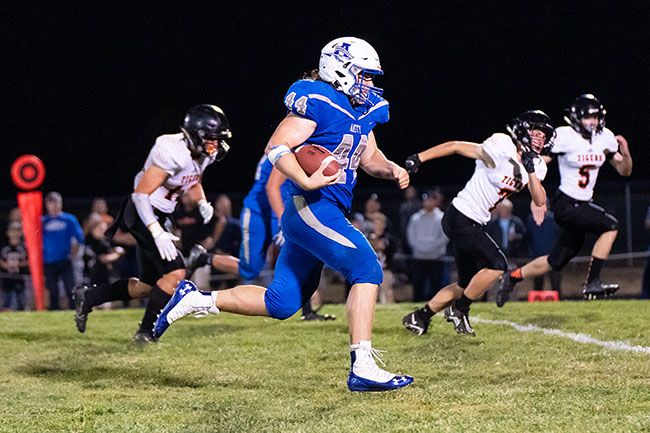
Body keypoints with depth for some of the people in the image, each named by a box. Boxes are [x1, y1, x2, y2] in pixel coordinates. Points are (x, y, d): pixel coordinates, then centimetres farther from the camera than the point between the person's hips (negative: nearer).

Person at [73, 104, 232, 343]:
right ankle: (146, 332, -6)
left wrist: (203, 203, 0)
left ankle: (88, 297, 26)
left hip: (157, 216, 10)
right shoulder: (173, 152, -27)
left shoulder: (203, 154, 1)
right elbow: (141, 194, -26)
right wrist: (158, 234, -33)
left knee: (148, 285, 12)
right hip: (143, 214, -10)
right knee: (175, 272, -18)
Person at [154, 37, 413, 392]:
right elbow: (276, 147, -16)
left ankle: (194, 299, 20)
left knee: (281, 303, 11)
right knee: (367, 270, -17)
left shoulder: (362, 110, 17)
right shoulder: (317, 102, -11)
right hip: (312, 207, -10)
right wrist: (306, 181, -29)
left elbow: (369, 158, 27)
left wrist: (391, 169, 6)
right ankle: (362, 368, -19)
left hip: (312, 216, 10)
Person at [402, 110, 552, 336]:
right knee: (497, 264, -17)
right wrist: (418, 158, -16)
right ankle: (460, 309, -1)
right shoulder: (502, 149, -20)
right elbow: (456, 146, -15)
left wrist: (531, 171, -17)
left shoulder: (536, 166, 4)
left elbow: (540, 201, -4)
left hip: (474, 224, 9)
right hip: (461, 218, -9)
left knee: (467, 285, 12)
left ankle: (419, 317, 22)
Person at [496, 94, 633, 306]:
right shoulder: (564, 136, -14)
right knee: (610, 226, -22)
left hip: (582, 206, 7)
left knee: (557, 260, 11)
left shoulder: (605, 137, 3)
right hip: (565, 205, -7)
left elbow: (624, 171, 9)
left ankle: (512, 277, 30)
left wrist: (625, 152, -12)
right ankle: (592, 284, -17)